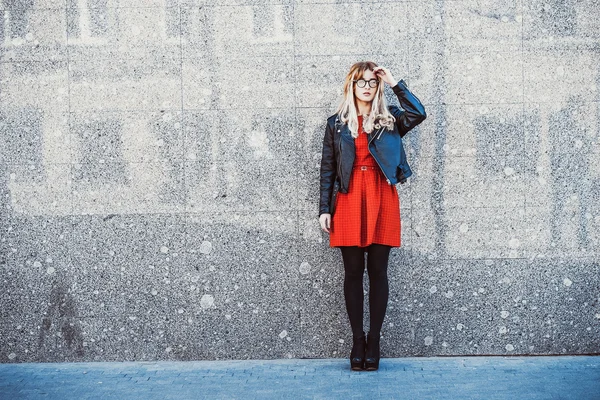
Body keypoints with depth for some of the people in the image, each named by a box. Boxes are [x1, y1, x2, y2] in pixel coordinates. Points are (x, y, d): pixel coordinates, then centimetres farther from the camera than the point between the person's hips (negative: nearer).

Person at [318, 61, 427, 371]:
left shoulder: (390, 119, 9)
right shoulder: (337, 123, 10)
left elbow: (418, 114, -11)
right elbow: (327, 169, 8)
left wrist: (395, 83, -5)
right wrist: (324, 209, 2)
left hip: (382, 199, 0)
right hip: (348, 200, 0)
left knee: (377, 271, 1)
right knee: (353, 272, 3)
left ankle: (374, 341, 9)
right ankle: (357, 341, 11)